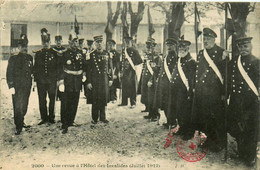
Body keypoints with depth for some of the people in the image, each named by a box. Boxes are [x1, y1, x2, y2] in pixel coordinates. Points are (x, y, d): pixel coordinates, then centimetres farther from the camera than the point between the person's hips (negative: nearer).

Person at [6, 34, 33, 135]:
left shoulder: (29, 58, 11)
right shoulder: (13, 58, -2)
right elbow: (9, 73, -5)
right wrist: (11, 86, -12)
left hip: (27, 86, 5)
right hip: (17, 86, -4)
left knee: (24, 106, 12)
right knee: (18, 106, -5)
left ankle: (21, 121, 30)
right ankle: (18, 127, 2)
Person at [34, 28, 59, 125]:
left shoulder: (54, 53, 5)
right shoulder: (38, 53, 10)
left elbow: (58, 67, 4)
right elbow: (35, 68, 10)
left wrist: (57, 79, -3)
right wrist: (35, 80, 3)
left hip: (52, 80, -1)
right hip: (41, 81, 2)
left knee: (52, 99, 4)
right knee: (42, 100, 4)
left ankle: (51, 117, 15)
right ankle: (44, 118, 14)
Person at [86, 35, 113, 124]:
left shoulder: (107, 54, 8)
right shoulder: (91, 55, 0)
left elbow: (110, 67, 11)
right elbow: (88, 69, -2)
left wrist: (111, 79, 5)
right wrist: (88, 82, -7)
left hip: (105, 79, 2)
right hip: (94, 80, -2)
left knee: (104, 98, 7)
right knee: (95, 100, 2)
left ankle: (103, 117, 19)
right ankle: (95, 118, 12)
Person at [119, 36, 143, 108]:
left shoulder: (134, 51, -6)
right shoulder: (124, 51, 13)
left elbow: (138, 63, -8)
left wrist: (136, 70, -13)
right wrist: (122, 72, 15)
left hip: (132, 72, -6)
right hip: (125, 72, 6)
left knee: (132, 88, -1)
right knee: (124, 87, 9)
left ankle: (133, 103, 6)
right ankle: (124, 102, 19)